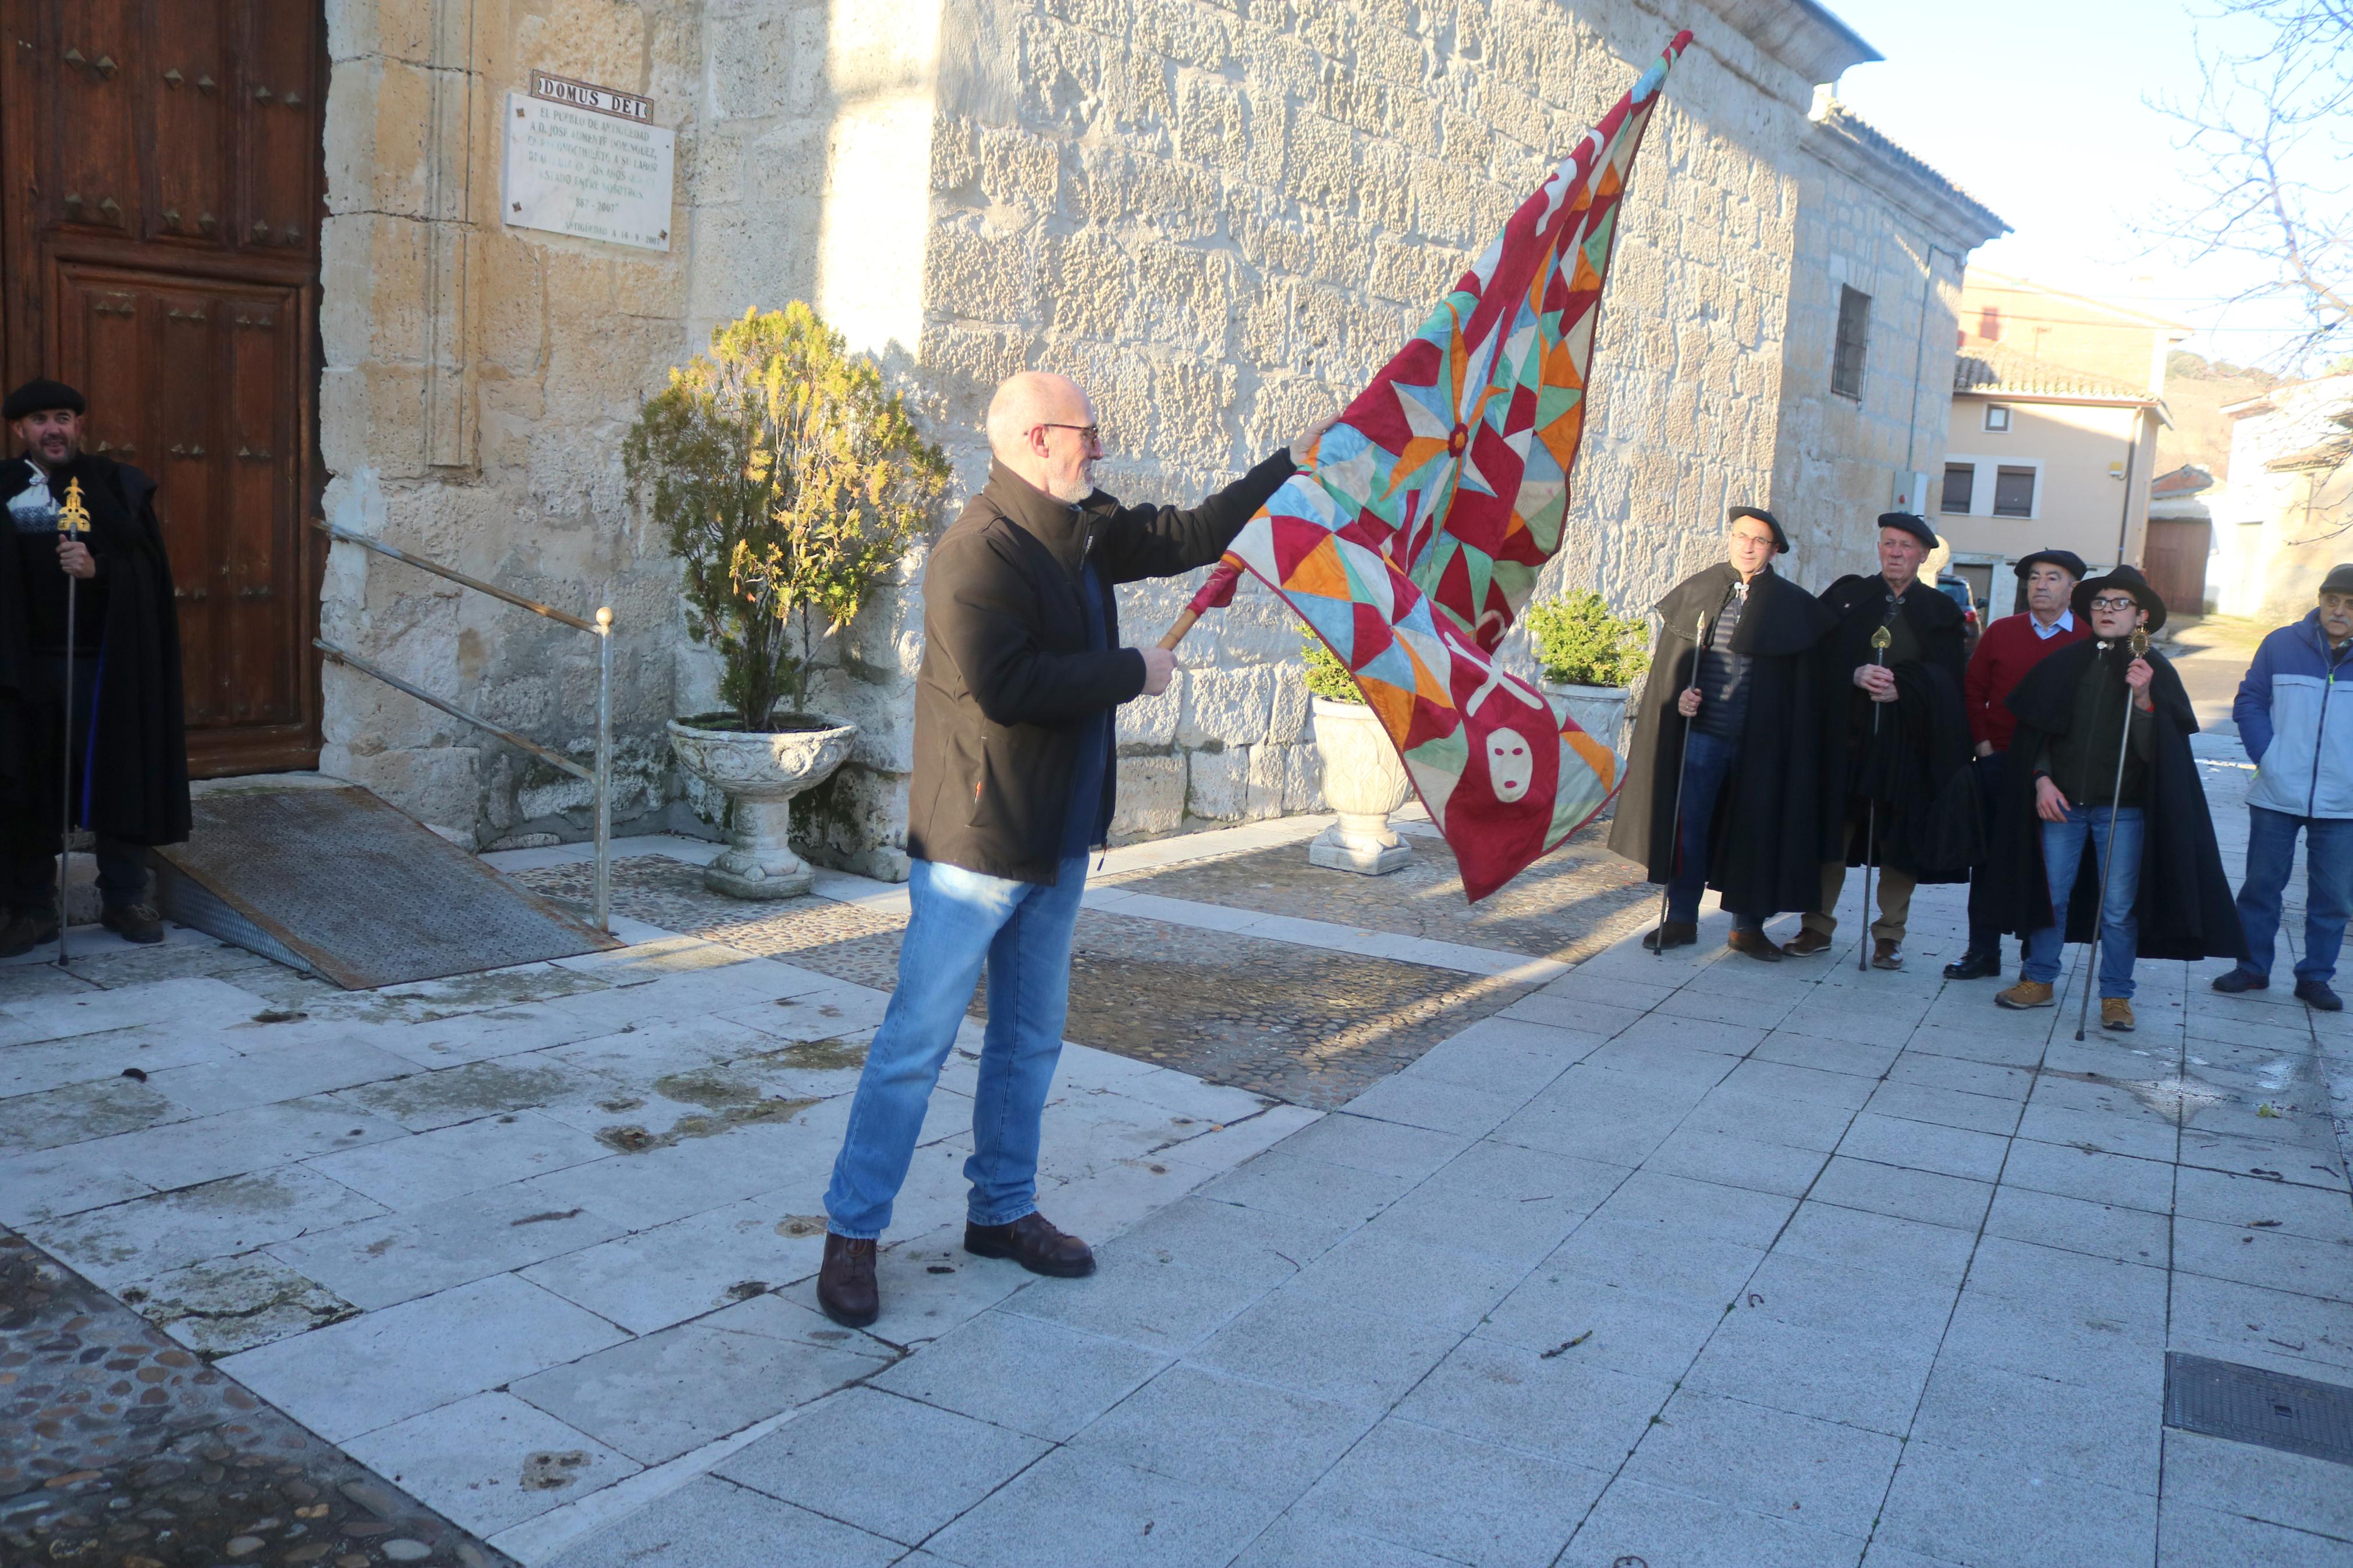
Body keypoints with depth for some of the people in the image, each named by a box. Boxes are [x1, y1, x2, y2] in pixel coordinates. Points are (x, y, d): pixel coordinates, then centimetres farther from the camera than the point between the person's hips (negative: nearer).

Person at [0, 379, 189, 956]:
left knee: (118, 773, 4)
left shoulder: (117, 485, 5)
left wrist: (98, 568, -19)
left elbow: (149, 563, -1)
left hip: (107, 659, -1)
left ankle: (125, 898, 17)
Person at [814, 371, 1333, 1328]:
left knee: (1031, 1036, 16)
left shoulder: (1085, 534, 9)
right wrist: (1135, 672, -17)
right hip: (974, 844, -9)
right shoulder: (978, 554, -18)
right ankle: (852, 1232, 9)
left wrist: (1289, 465, 25)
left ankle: (1003, 1211, 30)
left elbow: (1188, 538, 22)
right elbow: (1008, 684, -29)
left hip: (1058, 840, 9)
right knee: (917, 1042, -2)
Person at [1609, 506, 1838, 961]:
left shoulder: (1795, 608, 1)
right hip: (1702, 733, 1)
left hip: (1760, 742, -1)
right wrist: (1678, 694, -10)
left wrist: (1793, 748, -4)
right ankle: (1681, 918, 16)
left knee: (1755, 830, 6)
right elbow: (1671, 662, 9)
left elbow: (1803, 687, 2)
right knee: (1689, 825, 4)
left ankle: (1748, 925, 18)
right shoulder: (1696, 593, 5)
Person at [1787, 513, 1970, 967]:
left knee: (1900, 840, 2)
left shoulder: (1941, 611, 7)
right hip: (1846, 733, 1)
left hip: (1908, 739, -1)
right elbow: (1820, 657, 2)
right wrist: (1855, 675, -16)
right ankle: (1817, 926, 13)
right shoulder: (1846, 596, 8)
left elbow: (1949, 676, -1)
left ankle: (1890, 934, 13)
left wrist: (1902, 687, -18)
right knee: (1830, 830, 3)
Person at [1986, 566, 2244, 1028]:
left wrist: (2143, 699, -21)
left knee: (2118, 907, 3)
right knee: (2050, 894, 8)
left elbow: (2155, 750, -7)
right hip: (2062, 801, 2)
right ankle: (2040, 980, 21)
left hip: (2124, 807, -2)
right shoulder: (2065, 664, 5)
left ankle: (2116, 996, 14)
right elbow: (2034, 731, 10)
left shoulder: (2156, 672, 1)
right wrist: (2042, 780, -3)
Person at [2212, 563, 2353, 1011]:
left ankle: (2315, 977, 20)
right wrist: (2266, 756, -7)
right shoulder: (2282, 645, -1)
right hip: (2277, 797, 0)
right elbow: (2249, 703, 5)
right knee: (2261, 885, 9)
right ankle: (2252, 967, 22)